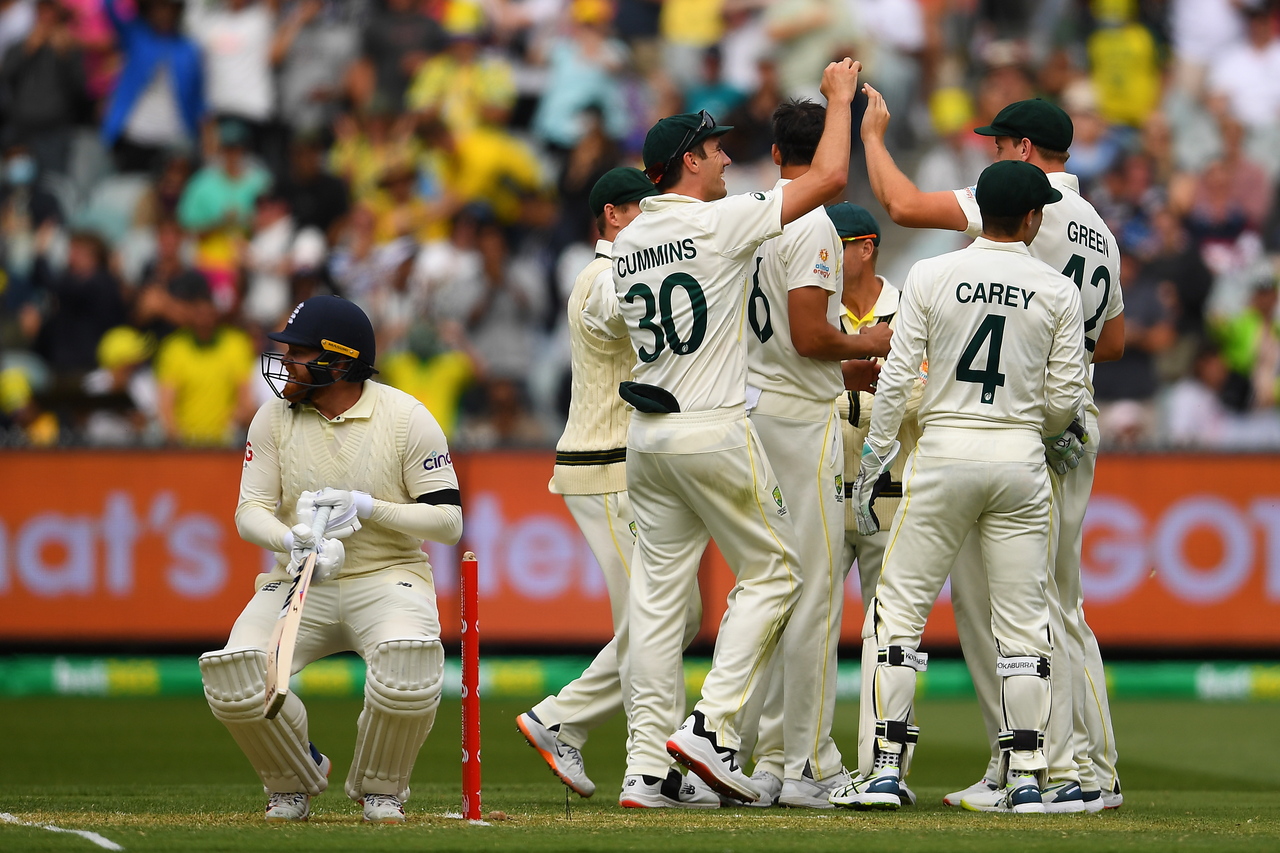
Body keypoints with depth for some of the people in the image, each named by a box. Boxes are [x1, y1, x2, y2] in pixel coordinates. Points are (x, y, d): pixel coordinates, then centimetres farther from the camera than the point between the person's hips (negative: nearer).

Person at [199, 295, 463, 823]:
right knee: (231, 675, -25)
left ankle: (380, 790, -4)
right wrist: (293, 540, -23)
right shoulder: (275, 416, 3)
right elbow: (250, 512, 0)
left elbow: (449, 521, -7)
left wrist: (367, 507, -20)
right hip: (299, 583, 3)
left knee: (409, 667, -36)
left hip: (389, 576, -3)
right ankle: (293, 781, 6)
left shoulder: (406, 418, -6)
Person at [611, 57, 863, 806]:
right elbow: (829, 177, -9)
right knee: (773, 569, 5)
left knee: (660, 590, 7)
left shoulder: (629, 243, 10)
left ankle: (647, 765, 5)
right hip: (713, 429, -7)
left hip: (647, 431, 7)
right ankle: (712, 727, -6)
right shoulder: (720, 223, -11)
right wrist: (840, 98, 5)